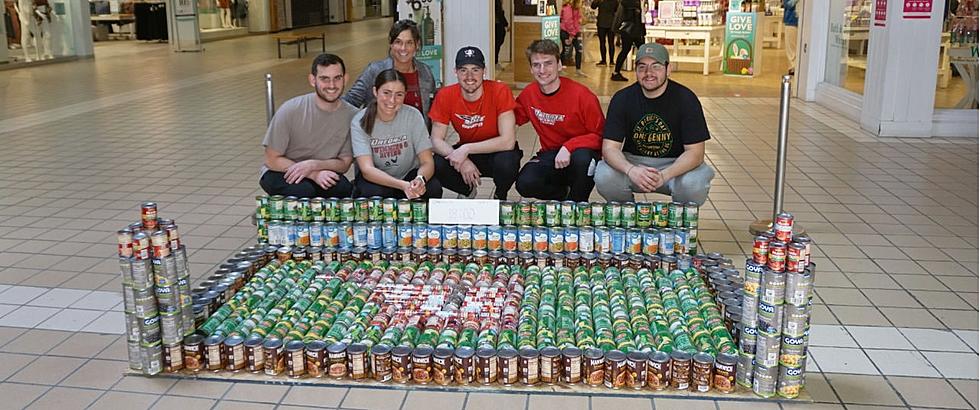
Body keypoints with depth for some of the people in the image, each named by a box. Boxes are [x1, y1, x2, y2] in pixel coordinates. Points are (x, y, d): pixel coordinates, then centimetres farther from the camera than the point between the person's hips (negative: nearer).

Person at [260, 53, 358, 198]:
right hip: (282, 172, -2)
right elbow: (272, 160, -12)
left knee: (345, 190, -28)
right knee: (303, 191, -34)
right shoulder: (291, 110, -17)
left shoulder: (352, 116, -11)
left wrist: (313, 165, -23)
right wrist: (314, 174, -24)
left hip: (322, 172, 3)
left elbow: (344, 164, -3)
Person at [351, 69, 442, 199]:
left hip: (408, 175, 2)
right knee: (374, 193, -35)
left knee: (434, 189, -28)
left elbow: (427, 162, -15)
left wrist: (420, 180, -40)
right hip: (375, 178, -2)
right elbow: (367, 169, -26)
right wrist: (403, 185, -43)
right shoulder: (360, 121, -17)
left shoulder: (413, 116, -13)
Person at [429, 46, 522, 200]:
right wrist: (462, 160, -30)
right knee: (437, 165, -25)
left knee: (507, 162, -35)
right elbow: (437, 140, -11)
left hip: (497, 151, -2)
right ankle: (468, 191, 10)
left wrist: (466, 149, -31)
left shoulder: (500, 91, -22)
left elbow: (508, 141, -27)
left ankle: (501, 196, 2)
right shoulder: (445, 96, -13)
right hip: (465, 153, 3)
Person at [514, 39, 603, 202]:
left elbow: (599, 135, -12)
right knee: (525, 184, -25)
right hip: (549, 155, 3)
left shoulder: (582, 95, -15)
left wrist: (569, 147, -25)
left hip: (580, 152, -3)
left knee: (582, 158, -39)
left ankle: (577, 203, -7)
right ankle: (562, 192, 10)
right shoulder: (528, 95, -1)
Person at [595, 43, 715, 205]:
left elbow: (695, 152, -15)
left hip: (675, 164, -1)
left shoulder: (686, 99, -12)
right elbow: (610, 147, -13)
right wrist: (631, 170, -37)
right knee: (604, 177, -28)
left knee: (695, 185, -33)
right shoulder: (622, 99, -7)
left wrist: (664, 175, -35)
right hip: (633, 161, 2)